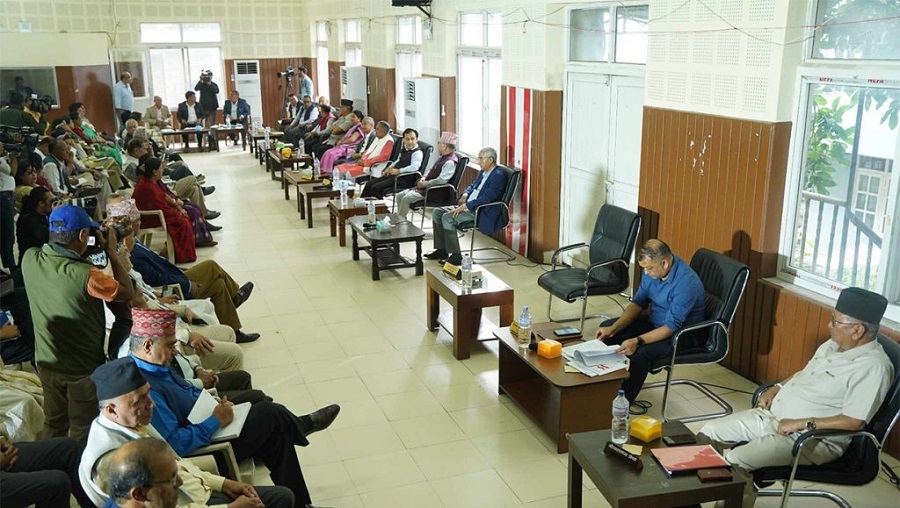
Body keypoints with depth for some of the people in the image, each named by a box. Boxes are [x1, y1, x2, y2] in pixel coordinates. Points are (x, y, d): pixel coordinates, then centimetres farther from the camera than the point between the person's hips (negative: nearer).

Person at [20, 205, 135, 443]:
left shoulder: (30, 260, -13)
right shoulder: (85, 275, -33)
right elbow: (127, 293, -17)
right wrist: (111, 251, -12)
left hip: (47, 362, 6)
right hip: (84, 367, -6)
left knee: (53, 426, 26)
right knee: (83, 432, 16)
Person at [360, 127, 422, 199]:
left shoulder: (417, 153, -14)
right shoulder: (404, 149, 15)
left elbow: (414, 167, -29)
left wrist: (398, 171, -27)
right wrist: (390, 168, 13)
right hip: (392, 174, 10)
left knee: (376, 188, -20)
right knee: (369, 184, 4)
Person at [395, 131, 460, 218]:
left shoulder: (450, 162, -18)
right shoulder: (442, 158, 13)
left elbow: (441, 180, -27)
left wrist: (424, 184, -17)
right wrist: (423, 178, 5)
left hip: (436, 193, -10)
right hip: (426, 187, 10)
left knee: (407, 198, -22)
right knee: (400, 196, 4)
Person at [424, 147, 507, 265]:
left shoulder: (498, 176, -16)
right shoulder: (483, 172, 13)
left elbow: (486, 198, -25)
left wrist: (465, 206, -24)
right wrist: (465, 195, 4)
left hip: (482, 213, -10)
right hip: (468, 207, 10)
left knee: (447, 217, -26)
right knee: (437, 212, 3)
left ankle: (456, 256, -20)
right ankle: (442, 250, 6)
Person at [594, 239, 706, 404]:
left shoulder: (685, 282, -32)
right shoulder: (653, 269, -8)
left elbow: (671, 327, -30)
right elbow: (638, 302, -1)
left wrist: (638, 341, -38)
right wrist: (613, 328, -13)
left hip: (684, 332, -8)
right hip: (656, 321, 8)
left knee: (640, 353, -32)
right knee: (606, 327, 0)